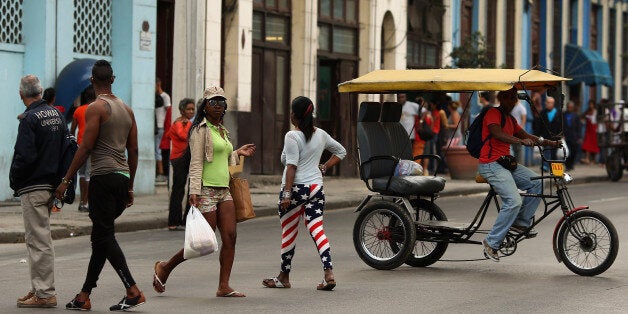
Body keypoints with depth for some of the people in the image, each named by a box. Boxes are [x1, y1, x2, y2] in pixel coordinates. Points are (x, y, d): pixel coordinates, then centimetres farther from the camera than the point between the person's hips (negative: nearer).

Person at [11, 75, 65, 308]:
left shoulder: (30, 119, -15)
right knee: (39, 239, 16)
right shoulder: (56, 115, 10)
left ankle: (44, 294, -3)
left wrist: (14, 181, -4)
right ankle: (38, 288, 22)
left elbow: (24, 156, -20)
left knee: (39, 241, -5)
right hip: (52, 184, 8)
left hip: (33, 188, -8)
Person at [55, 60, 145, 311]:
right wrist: (130, 187, 21)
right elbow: (133, 151, 16)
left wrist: (66, 180, -6)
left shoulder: (96, 108, -7)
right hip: (123, 177, 8)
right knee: (101, 237, 11)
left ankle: (132, 291, -15)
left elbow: (85, 148, -12)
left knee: (104, 236, -6)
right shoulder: (127, 109, 15)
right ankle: (84, 295, 15)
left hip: (103, 177, -8)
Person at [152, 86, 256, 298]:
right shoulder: (201, 129, -7)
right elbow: (196, 162, -14)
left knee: (230, 237, -3)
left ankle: (224, 286, 0)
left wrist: (238, 153, 18)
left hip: (223, 190, 8)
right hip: (206, 191, -8)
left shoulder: (222, 131, 19)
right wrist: (194, 191, -20)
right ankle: (165, 268, 12)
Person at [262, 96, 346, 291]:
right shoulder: (320, 134, 9)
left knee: (288, 232, 7)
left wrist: (286, 194, -17)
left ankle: (284, 277, 18)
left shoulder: (292, 136, -11)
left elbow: (291, 167, -17)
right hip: (316, 187, 6)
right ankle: (328, 273, -14)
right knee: (317, 230, 1)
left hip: (296, 188, -6)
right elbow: (341, 152, 22)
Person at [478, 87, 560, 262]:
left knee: (537, 183, -2)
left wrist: (551, 143, 6)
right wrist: (520, 141, -41)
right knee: (514, 202, -21)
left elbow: (527, 136, 19)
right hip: (491, 164, -9)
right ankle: (492, 242, -14)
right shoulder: (493, 113, -8)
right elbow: (497, 134, -26)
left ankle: (521, 222, 5)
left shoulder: (510, 119, 21)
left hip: (506, 162, 9)